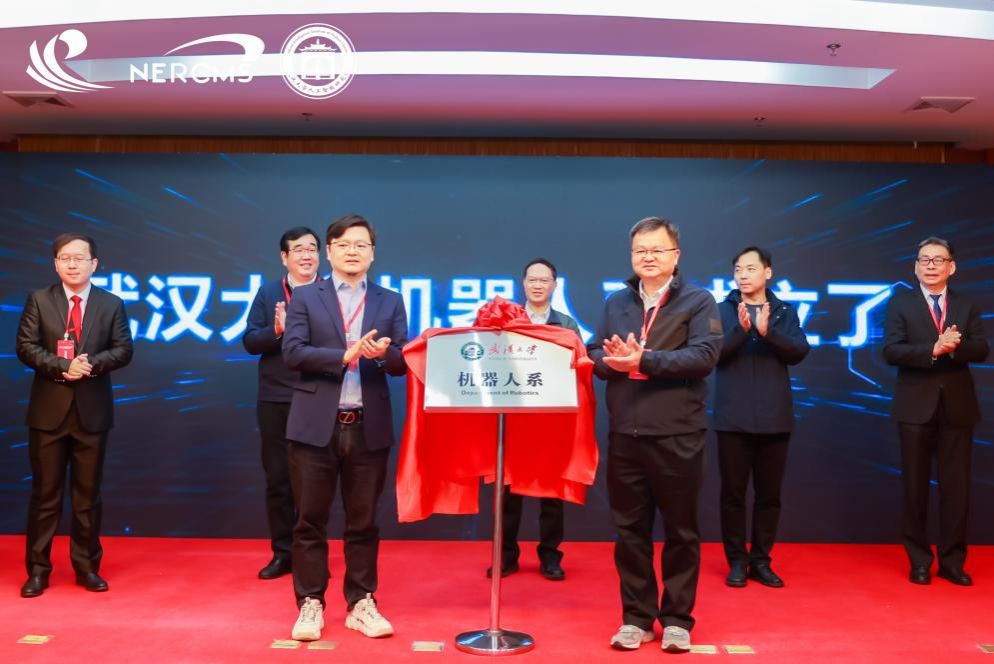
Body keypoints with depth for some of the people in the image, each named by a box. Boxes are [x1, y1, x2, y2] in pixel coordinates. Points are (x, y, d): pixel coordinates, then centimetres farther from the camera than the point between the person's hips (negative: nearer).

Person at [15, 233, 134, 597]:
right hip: (48, 410, -1)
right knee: (45, 493, 6)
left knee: (88, 493, 8)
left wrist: (92, 364, -19)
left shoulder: (112, 304, 5)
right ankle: (38, 569, 16)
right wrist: (63, 367, -19)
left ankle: (87, 567, 19)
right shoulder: (38, 300, 3)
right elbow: (26, 347, -5)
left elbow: (123, 350, -1)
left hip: (92, 410, 1)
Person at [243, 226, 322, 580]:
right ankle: (282, 553, 20)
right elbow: (249, 341, 1)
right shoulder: (267, 293, 7)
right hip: (275, 400, 3)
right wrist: (277, 330, -17)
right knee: (277, 478, 8)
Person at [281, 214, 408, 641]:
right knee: (310, 521, 5)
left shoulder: (390, 302, 10)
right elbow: (292, 353, -7)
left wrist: (384, 354, -18)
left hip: (369, 427, 1)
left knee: (364, 522, 9)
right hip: (316, 425, -1)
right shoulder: (305, 298, 5)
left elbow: (403, 363, 4)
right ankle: (310, 604, 18)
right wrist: (345, 355, -17)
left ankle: (361, 603, 21)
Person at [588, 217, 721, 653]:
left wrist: (644, 360, -21)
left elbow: (705, 355, -13)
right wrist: (613, 361, -17)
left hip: (677, 435, -3)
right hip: (624, 434, 4)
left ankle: (677, 619, 21)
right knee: (630, 530, 10)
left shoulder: (698, 301, 0)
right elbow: (596, 354, 6)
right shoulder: (616, 303, 13)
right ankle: (637, 617, 22)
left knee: (680, 531, 7)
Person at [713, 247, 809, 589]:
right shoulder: (722, 310, 3)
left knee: (769, 493, 8)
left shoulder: (785, 312, 8)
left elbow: (799, 351, -6)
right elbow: (713, 353, -9)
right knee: (733, 492, 3)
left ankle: (761, 561, 20)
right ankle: (736, 561, 14)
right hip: (733, 417, -2)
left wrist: (767, 332, -21)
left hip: (774, 417, 2)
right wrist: (741, 330, -24)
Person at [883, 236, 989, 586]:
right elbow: (891, 351, -11)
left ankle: (952, 560, 16)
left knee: (956, 485, 5)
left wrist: (956, 346, -23)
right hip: (916, 407, -2)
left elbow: (981, 350, -3)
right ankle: (919, 560, 16)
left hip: (957, 407, 2)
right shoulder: (900, 303, 1)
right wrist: (933, 349, -23)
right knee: (916, 485, 6)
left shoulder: (966, 306, 9)